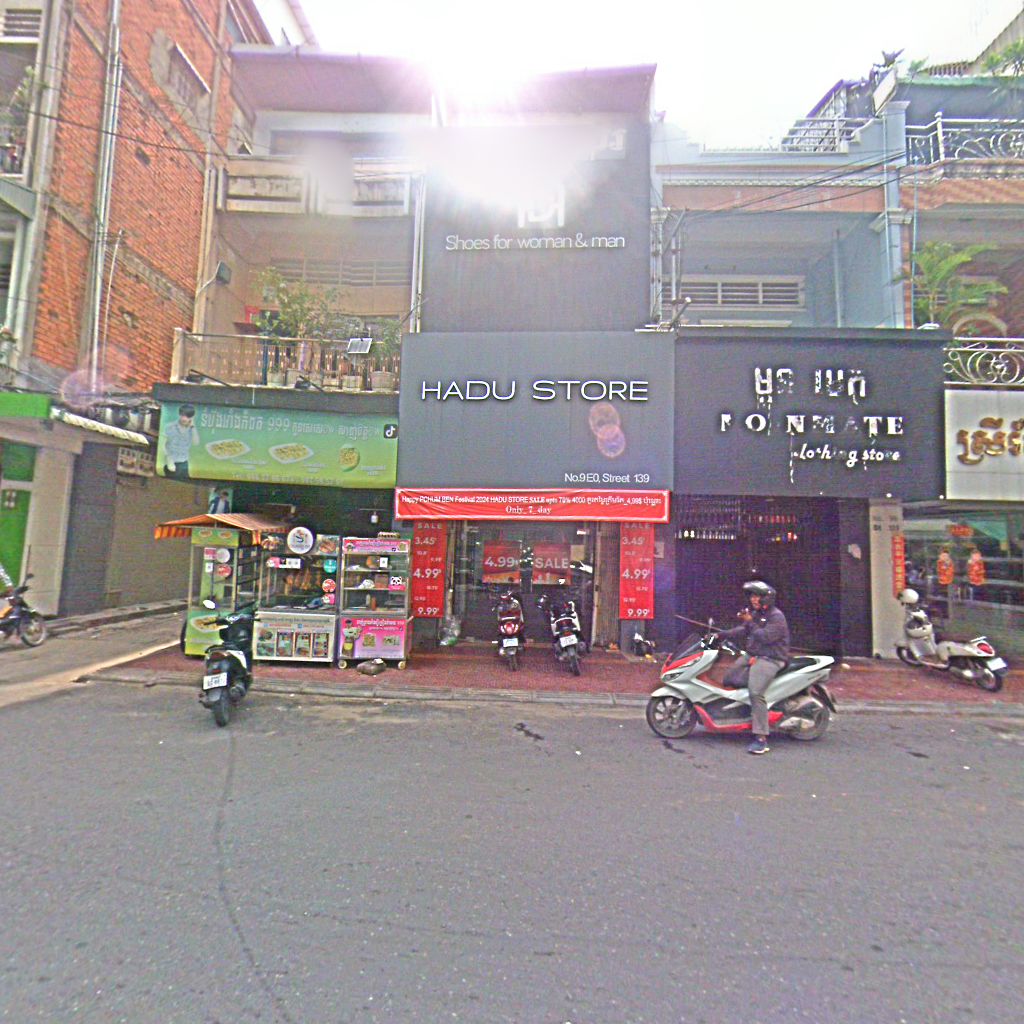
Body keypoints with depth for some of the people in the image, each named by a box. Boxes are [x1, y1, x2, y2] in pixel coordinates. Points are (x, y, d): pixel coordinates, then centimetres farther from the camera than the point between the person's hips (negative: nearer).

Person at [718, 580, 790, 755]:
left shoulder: (776, 616, -11)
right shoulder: (755, 613, 17)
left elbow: (765, 637, -21)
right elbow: (742, 631, 14)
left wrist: (750, 622, -16)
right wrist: (722, 634, 3)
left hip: (769, 659, -9)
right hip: (751, 655, 10)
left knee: (756, 693, -25)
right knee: (727, 680, 5)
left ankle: (761, 739, -25)